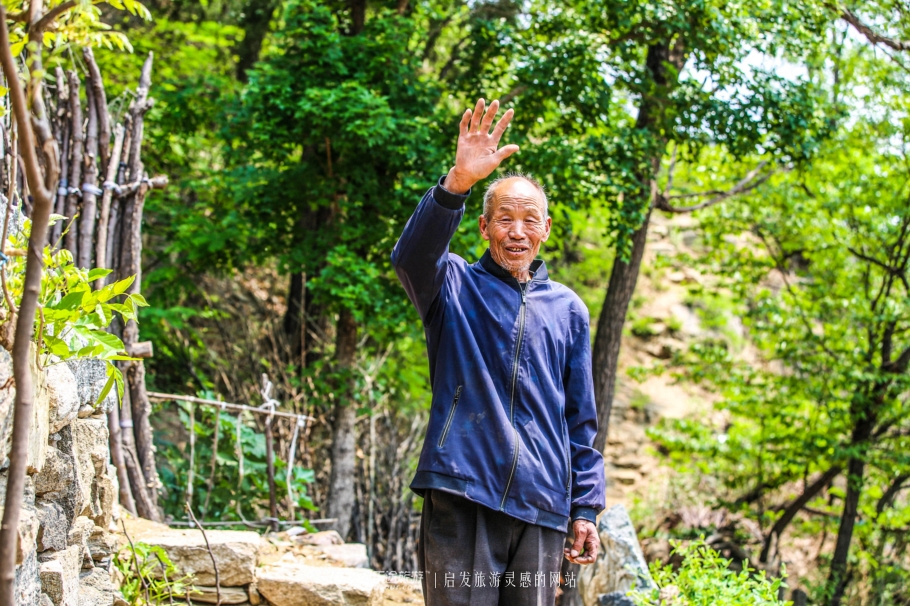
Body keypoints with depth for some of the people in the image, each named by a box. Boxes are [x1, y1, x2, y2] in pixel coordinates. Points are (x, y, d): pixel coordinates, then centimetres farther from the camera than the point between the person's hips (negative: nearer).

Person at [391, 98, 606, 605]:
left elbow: (582, 420, 17)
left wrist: (586, 509, 10)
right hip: (462, 493, -3)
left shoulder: (568, 310, 16)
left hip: (541, 505, 3)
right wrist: (458, 182, -34)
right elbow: (413, 255, -18)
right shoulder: (454, 286, 7)